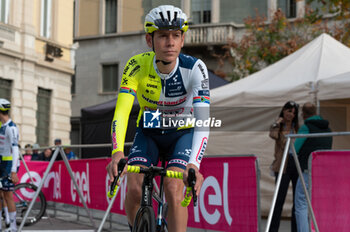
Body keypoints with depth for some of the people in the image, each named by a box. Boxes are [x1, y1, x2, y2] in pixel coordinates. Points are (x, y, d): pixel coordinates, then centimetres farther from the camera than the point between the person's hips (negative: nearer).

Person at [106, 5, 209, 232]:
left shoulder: (195, 68, -27)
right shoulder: (137, 66, -23)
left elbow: (203, 120, -35)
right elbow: (121, 112, -29)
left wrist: (194, 165, -50)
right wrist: (117, 152, -47)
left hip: (182, 133, -1)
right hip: (149, 133, 1)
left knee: (174, 188, -24)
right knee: (134, 190, -18)